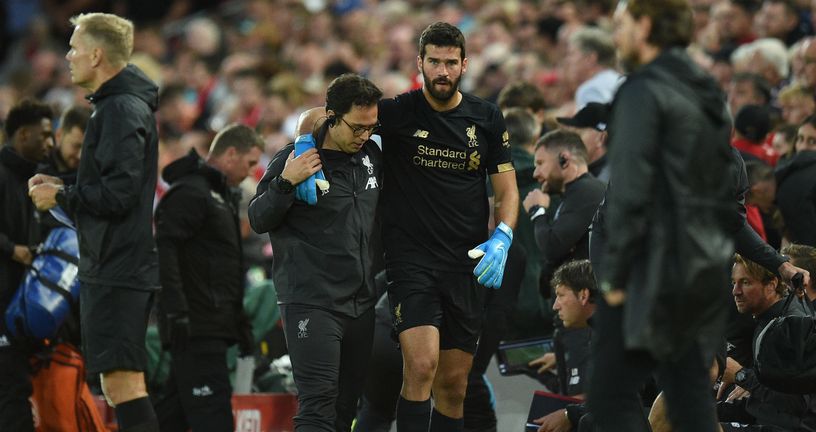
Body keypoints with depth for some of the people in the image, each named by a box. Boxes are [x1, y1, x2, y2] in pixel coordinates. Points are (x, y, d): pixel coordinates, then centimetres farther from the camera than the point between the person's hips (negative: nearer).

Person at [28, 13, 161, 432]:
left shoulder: (121, 110, -15)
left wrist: (61, 196, -9)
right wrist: (63, 186, 12)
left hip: (116, 267, -11)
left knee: (121, 381, -13)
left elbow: (117, 193, -21)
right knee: (121, 384, 12)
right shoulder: (122, 105, 17)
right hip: (110, 267, 11)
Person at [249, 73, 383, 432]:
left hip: (361, 304, 6)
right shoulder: (294, 159, -6)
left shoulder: (372, 156, 11)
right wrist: (285, 183, -19)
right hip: (311, 304, -6)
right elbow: (258, 220, -5)